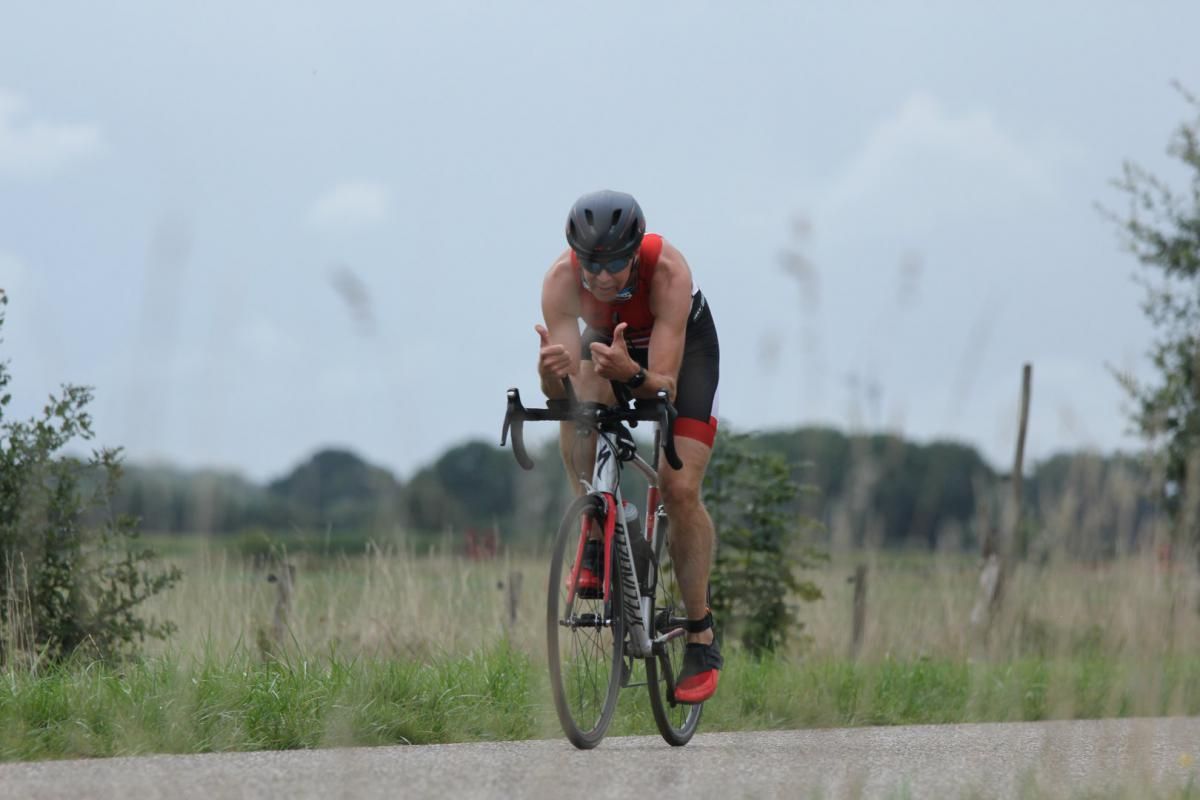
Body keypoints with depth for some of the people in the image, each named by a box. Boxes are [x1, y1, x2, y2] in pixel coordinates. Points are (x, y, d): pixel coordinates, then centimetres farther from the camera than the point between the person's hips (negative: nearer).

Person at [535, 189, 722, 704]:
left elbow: (665, 385, -42)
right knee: (577, 405, -34)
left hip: (683, 348, -2)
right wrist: (553, 370, -59)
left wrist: (631, 373, -63)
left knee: (680, 490, -16)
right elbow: (560, 390, -36)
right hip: (607, 341, 2)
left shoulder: (668, 272, -39)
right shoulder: (562, 279, -33)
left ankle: (702, 641, -2)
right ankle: (597, 537, -13)